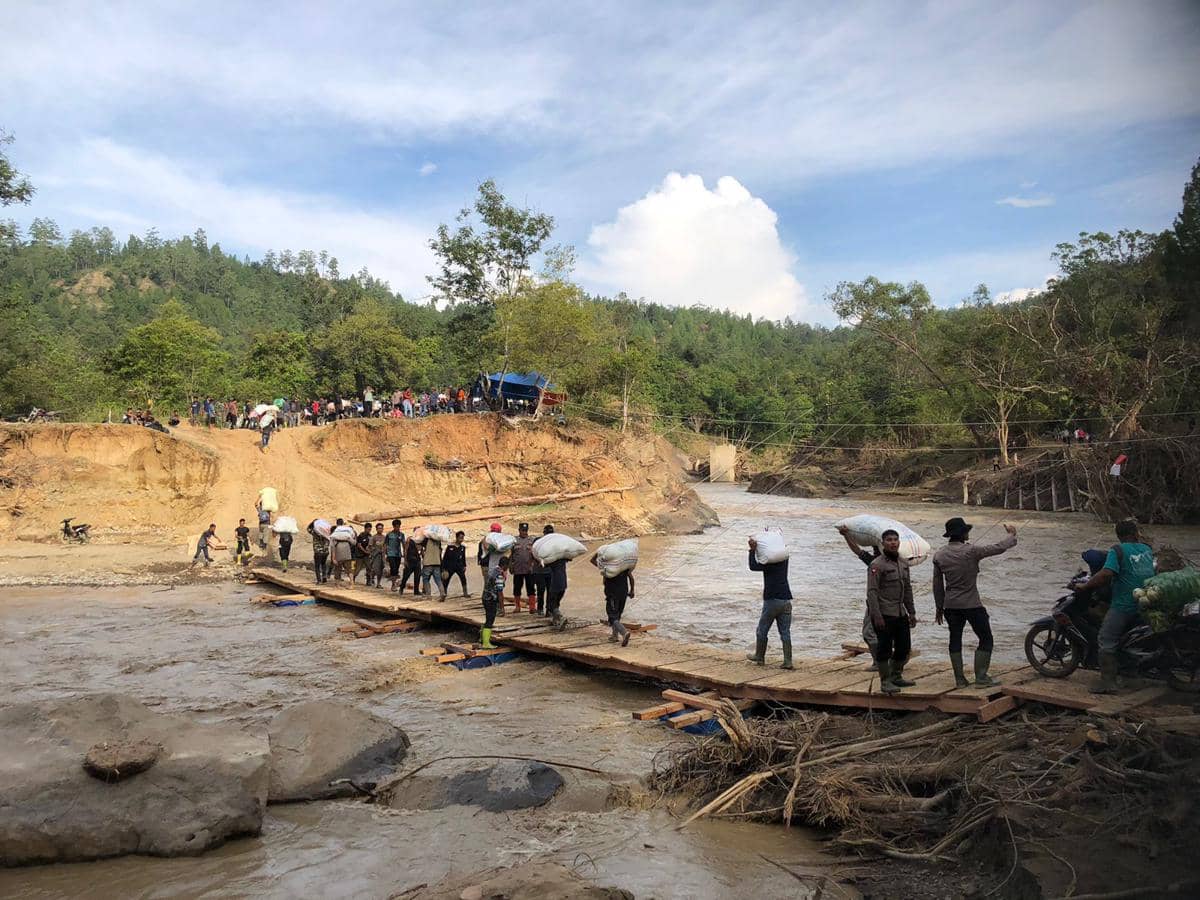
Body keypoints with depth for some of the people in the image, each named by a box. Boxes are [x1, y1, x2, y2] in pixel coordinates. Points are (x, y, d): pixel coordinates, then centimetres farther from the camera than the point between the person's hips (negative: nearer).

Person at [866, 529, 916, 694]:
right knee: (885, 649, -3)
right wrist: (877, 616, -20)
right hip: (884, 614, -8)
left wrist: (911, 612, 16)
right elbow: (872, 592, -15)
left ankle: (896, 677, 29)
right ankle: (885, 682, 7)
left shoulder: (903, 563, 12)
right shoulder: (877, 565, -12)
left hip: (901, 613, 8)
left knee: (904, 647, 13)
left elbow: (907, 589, 19)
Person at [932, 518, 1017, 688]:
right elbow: (999, 548, -6)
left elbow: (937, 585, 7)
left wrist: (939, 607, 16)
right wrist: (1012, 535, 13)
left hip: (951, 605, 5)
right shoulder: (971, 550, -14)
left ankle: (960, 679, 13)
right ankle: (981, 677, 5)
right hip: (972, 604, -5)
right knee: (985, 639, 7)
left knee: (955, 640, 11)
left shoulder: (939, 555, 2)